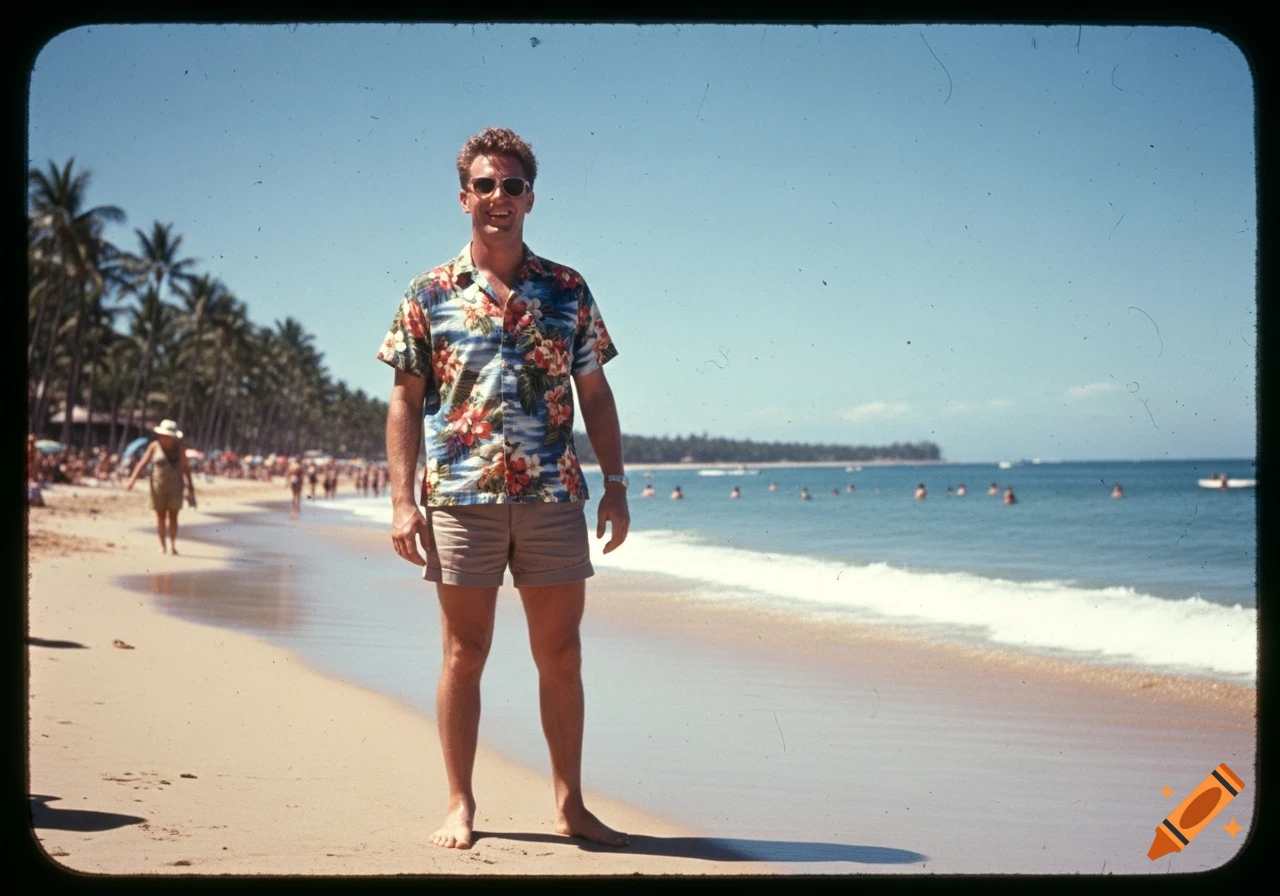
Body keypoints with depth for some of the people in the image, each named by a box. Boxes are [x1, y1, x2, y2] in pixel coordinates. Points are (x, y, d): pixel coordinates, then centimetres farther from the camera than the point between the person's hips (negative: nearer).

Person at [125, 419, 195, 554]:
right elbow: (142, 463, -4)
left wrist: (190, 486, 5)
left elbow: (185, 467, 5)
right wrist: (132, 480, -12)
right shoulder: (154, 446, -4)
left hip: (175, 485, 0)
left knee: (173, 516, -5)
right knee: (160, 515, 3)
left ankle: (172, 544, -10)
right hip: (158, 485, 0)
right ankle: (162, 545, 10)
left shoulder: (178, 448, 0)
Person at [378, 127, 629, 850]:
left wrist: (616, 484, 3)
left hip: (555, 498, 2)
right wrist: (402, 500, -4)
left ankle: (571, 805, 17)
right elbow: (406, 400, 4)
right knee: (465, 654, 4)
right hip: (461, 497, -1)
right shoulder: (431, 294, 4)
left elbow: (595, 394, 10)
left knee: (562, 656, 6)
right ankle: (461, 806, 15)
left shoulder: (568, 291, 8)